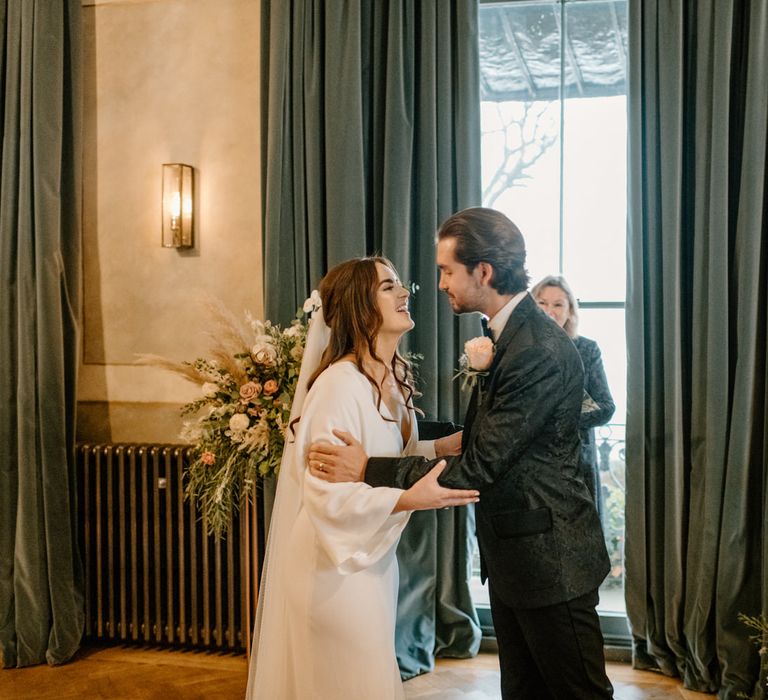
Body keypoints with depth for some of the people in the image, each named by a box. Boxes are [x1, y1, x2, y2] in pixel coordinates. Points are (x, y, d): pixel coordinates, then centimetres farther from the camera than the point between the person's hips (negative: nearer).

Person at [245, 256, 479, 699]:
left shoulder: (394, 377, 4)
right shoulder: (339, 384, -23)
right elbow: (326, 493, -25)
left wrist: (441, 447, -2)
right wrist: (408, 499, -34)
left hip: (374, 555, 9)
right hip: (335, 564, -8)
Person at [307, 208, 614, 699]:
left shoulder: (541, 353, -25)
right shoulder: (510, 337, 7)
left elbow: (479, 468, -25)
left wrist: (370, 469, -22)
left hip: (549, 560, -9)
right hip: (511, 557, 10)